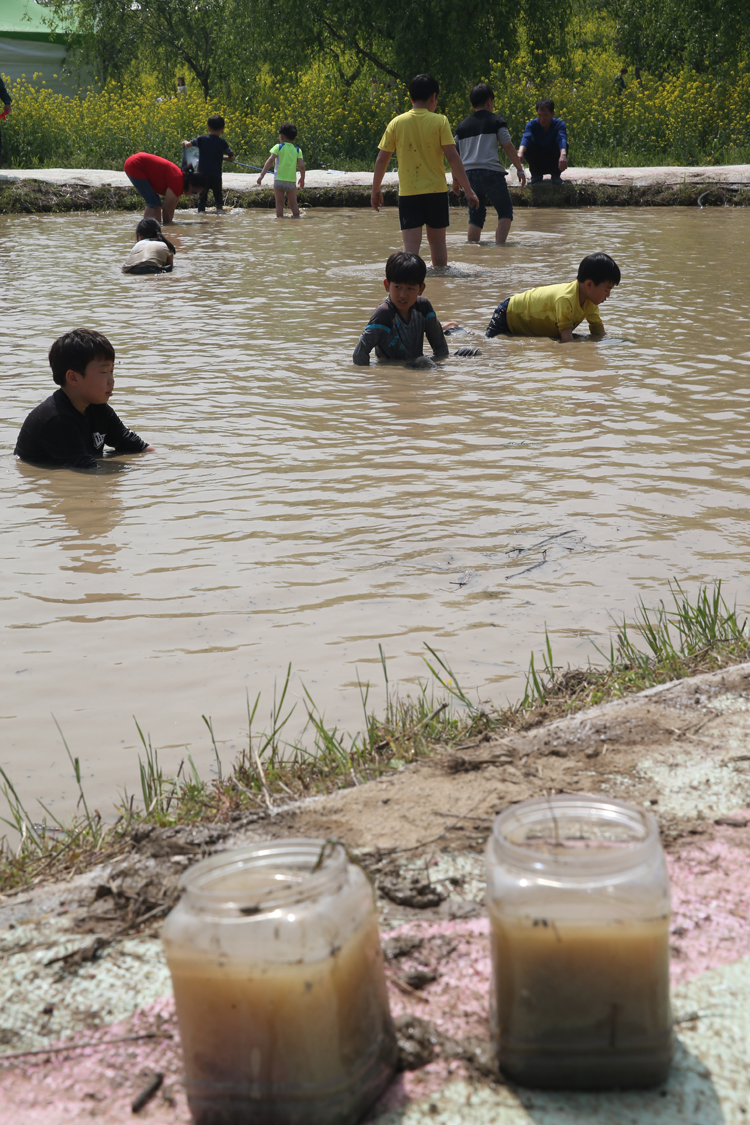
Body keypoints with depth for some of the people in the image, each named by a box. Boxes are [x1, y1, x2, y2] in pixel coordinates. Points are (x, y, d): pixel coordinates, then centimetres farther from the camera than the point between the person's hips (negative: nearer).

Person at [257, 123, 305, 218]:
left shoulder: (278, 147, -1)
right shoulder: (297, 150, 4)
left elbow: (270, 160, -12)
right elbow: (301, 165, -4)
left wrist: (262, 175, -16)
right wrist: (302, 178, 12)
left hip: (279, 180, -1)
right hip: (291, 181, 2)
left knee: (279, 203, 9)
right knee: (293, 204, 14)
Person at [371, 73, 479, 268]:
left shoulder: (396, 123, 0)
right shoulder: (440, 121, -4)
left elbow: (382, 159, 3)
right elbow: (453, 157, -9)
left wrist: (375, 190, 14)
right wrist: (468, 189, -6)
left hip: (408, 193, 0)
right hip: (436, 191, 0)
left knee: (411, 243, -4)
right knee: (437, 241, 16)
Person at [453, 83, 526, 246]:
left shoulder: (463, 125, 16)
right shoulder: (496, 121, 3)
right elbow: (509, 146, -3)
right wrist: (520, 170, 3)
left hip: (469, 173, 5)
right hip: (491, 171, -5)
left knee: (476, 215, 13)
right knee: (505, 211, 1)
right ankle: (499, 245, -14)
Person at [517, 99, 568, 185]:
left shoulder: (560, 124, -19)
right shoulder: (532, 124, -17)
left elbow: (562, 138, -41)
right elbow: (526, 138, -37)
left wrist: (563, 155, -63)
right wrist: (520, 153, -61)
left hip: (554, 164, -1)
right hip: (537, 164, 1)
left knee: (562, 145, -28)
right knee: (528, 146, -26)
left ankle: (556, 175, -6)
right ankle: (536, 175, -4)